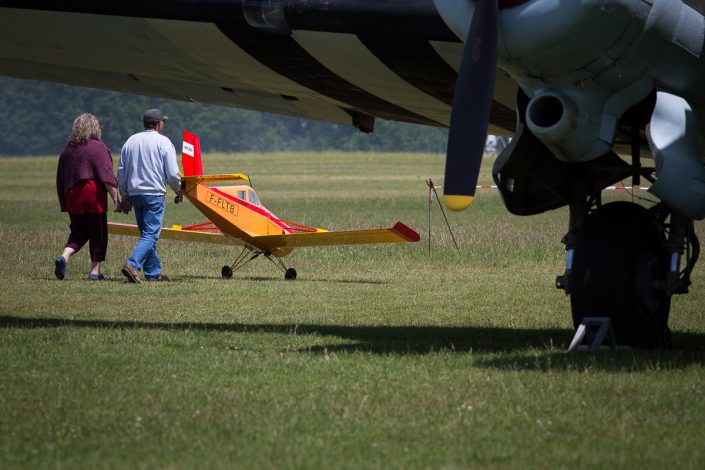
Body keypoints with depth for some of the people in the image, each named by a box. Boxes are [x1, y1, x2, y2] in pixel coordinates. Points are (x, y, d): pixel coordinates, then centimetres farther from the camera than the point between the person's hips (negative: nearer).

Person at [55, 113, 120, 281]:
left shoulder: (68, 149, 12)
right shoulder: (98, 148, -7)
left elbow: (60, 178, 17)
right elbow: (107, 177, -14)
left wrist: (64, 202, 24)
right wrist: (115, 198, -13)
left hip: (72, 197, 5)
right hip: (93, 197, -5)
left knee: (78, 231, 14)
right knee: (98, 233, 5)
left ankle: (64, 256, -11)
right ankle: (95, 271, 5)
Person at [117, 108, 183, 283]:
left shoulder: (131, 141, 10)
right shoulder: (163, 142, -6)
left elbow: (121, 172, 12)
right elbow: (172, 173, -7)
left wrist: (125, 197, 20)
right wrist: (178, 190, 12)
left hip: (134, 193, 6)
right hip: (154, 194, -6)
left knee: (146, 233, 15)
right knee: (150, 234, -7)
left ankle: (154, 272, 17)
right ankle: (132, 265, -24)